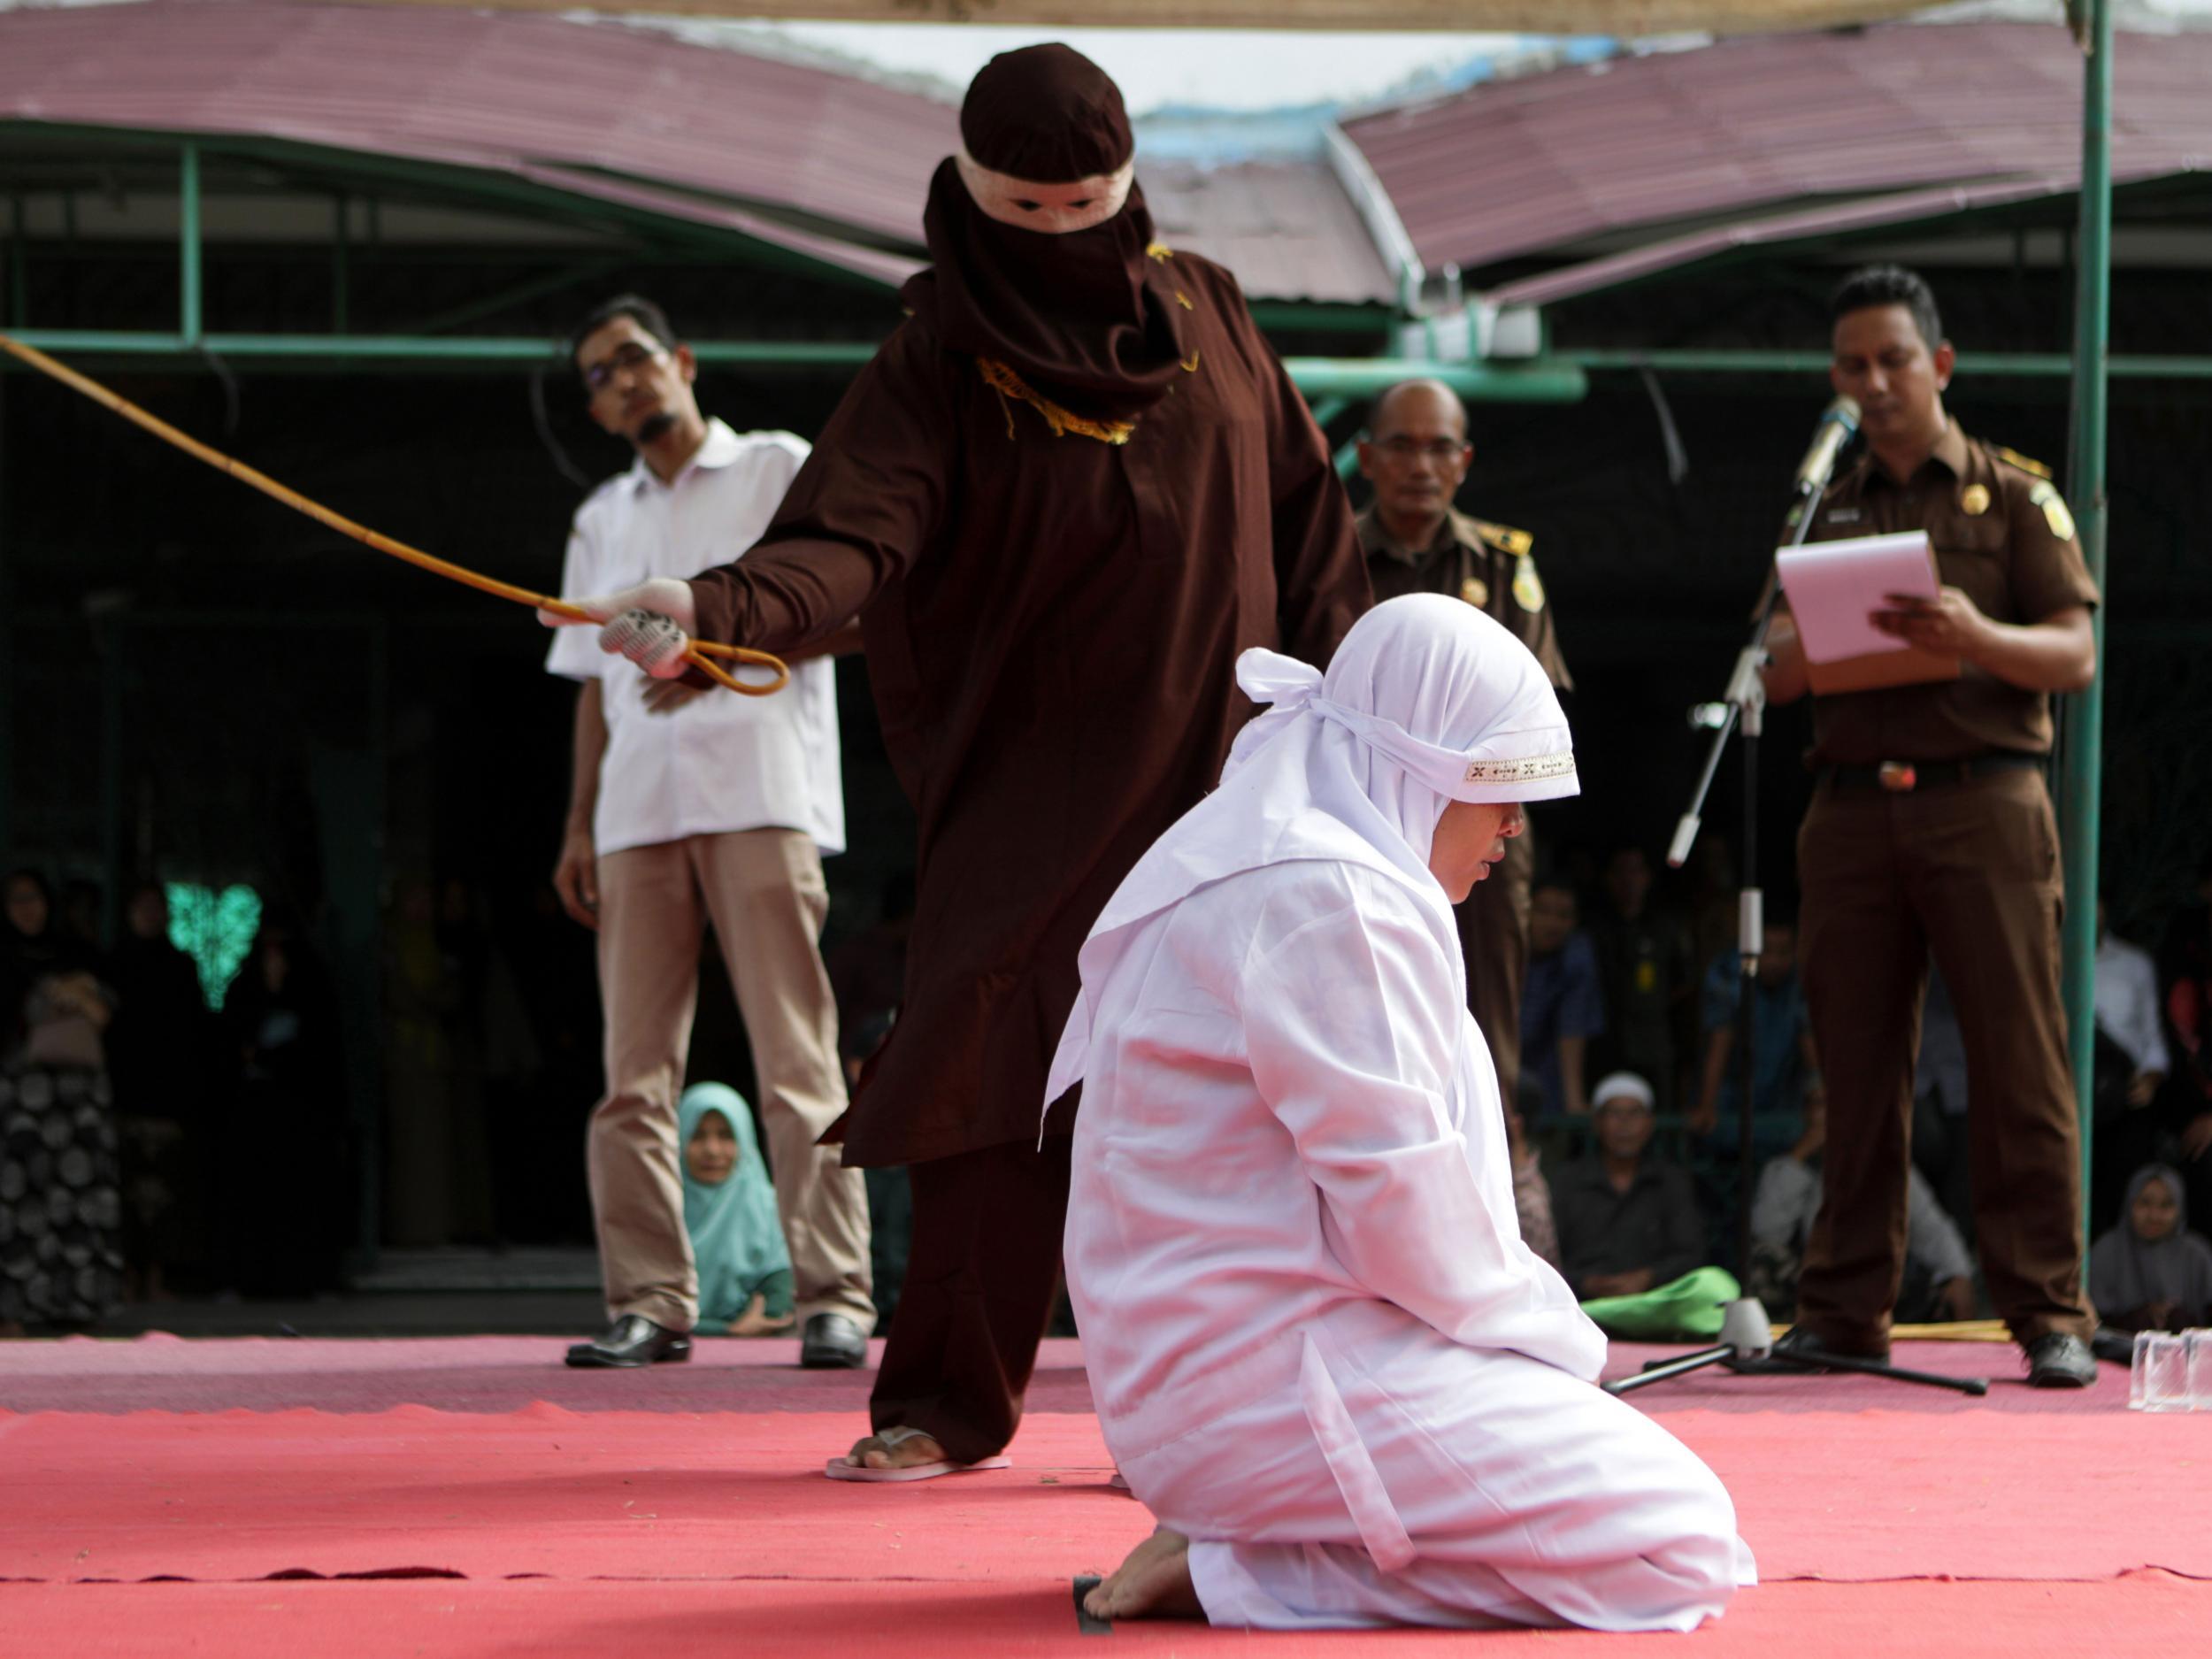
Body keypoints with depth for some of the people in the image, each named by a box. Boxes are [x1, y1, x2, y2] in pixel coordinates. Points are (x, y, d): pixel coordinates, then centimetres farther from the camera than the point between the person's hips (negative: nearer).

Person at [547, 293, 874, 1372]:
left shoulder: (777, 471, 9)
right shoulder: (602, 521, 24)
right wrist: (580, 823, 16)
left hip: (759, 794, -5)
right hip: (637, 813, 5)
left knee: (797, 1058, -10)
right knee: (634, 1070, -2)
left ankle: (835, 1300, -12)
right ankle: (649, 1304, 0)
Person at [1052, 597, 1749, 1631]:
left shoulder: (1249, 869, 18)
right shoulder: (1329, 898, -16)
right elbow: (1401, 1194, -19)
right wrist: (1541, 1330, -4)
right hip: (1270, 1376, -11)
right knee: (1679, 1546, -15)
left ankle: (1243, 1533, 6)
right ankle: (1236, 1571, -14)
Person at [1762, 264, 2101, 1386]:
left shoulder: (2012, 496, 8)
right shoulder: (1827, 512, 19)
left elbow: (2076, 656, 0)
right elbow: (1773, 676, 14)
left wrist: (1976, 638, -20)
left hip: (1982, 800, -3)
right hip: (1851, 809, 3)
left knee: (2018, 1065, -7)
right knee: (1857, 1068, 3)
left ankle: (2050, 1317, -6)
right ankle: (1845, 1309, 7)